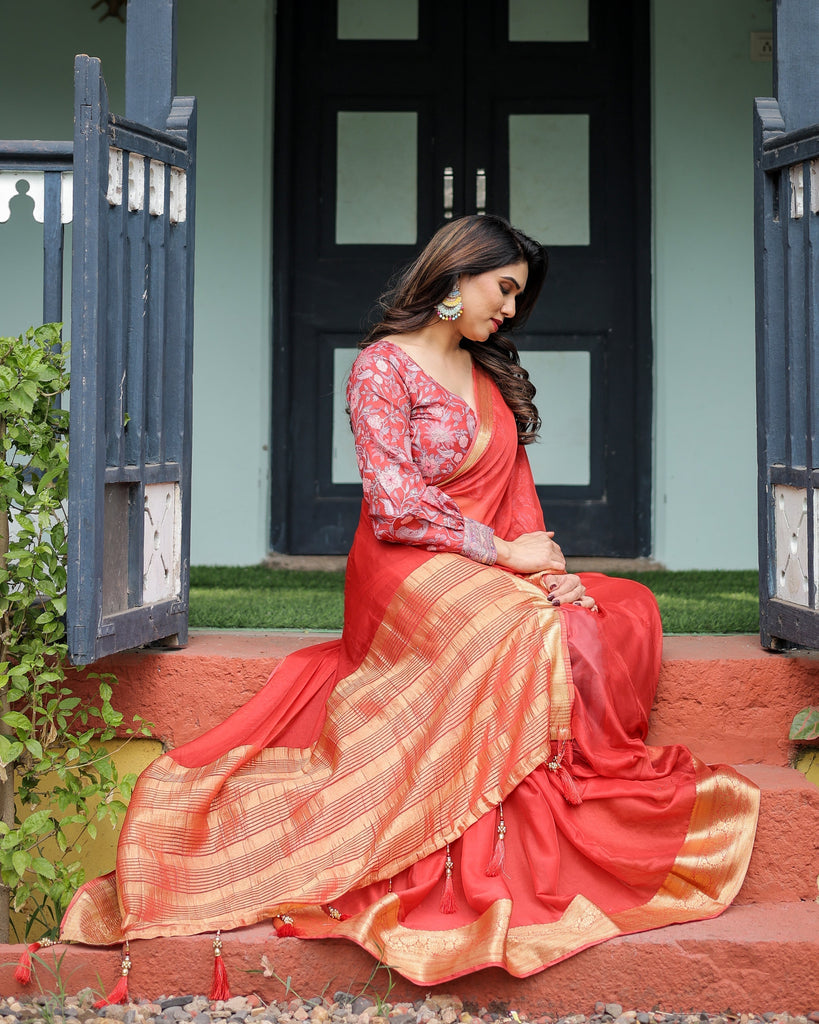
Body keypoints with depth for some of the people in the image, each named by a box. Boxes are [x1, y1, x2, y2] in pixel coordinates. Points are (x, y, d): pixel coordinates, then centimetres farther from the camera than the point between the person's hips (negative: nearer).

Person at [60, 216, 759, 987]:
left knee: (626, 613, -17)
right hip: (411, 571, -7)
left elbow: (516, 486, 16)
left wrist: (549, 568, -3)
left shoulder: (490, 372, 20)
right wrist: (506, 554, -11)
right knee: (529, 637, -34)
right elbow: (397, 506, -13)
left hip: (502, 575, 8)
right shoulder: (385, 365, -3)